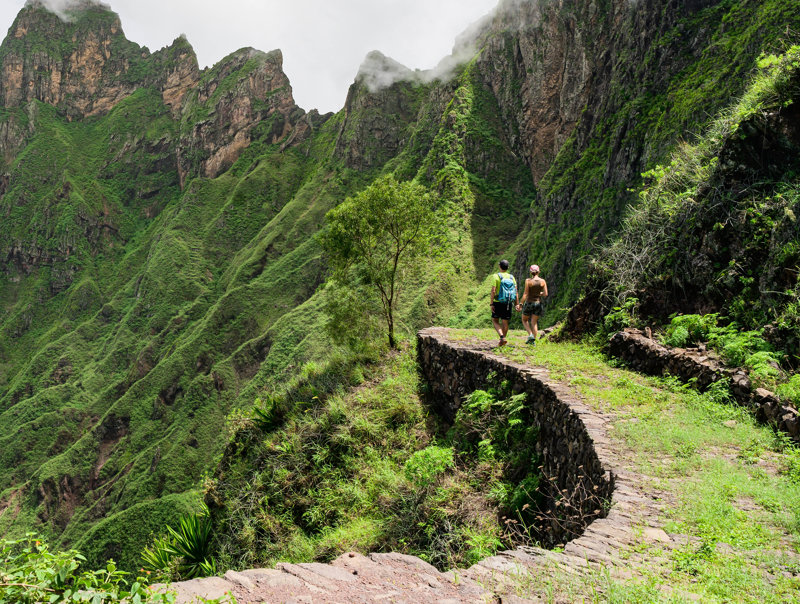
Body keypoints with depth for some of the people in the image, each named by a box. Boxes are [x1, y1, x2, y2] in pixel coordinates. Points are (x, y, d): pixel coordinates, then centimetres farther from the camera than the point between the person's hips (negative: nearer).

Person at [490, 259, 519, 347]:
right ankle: (502, 342, 15)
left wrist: (491, 304, -11)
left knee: (495, 320, 10)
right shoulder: (512, 277, 4)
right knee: (505, 322, 11)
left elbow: (493, 291, -14)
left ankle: (502, 337, -11)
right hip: (508, 303, 3)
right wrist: (517, 304, 5)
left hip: (498, 303, -3)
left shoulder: (497, 276, -7)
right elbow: (516, 291, 1)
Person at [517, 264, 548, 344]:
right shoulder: (543, 281, -3)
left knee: (524, 320, 17)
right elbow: (545, 294, -4)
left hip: (529, 303, -3)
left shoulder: (528, 281, -12)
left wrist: (520, 304, -10)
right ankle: (533, 340, 6)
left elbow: (525, 294, -15)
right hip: (538, 303, 3)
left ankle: (530, 334, -4)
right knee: (534, 322, 13)